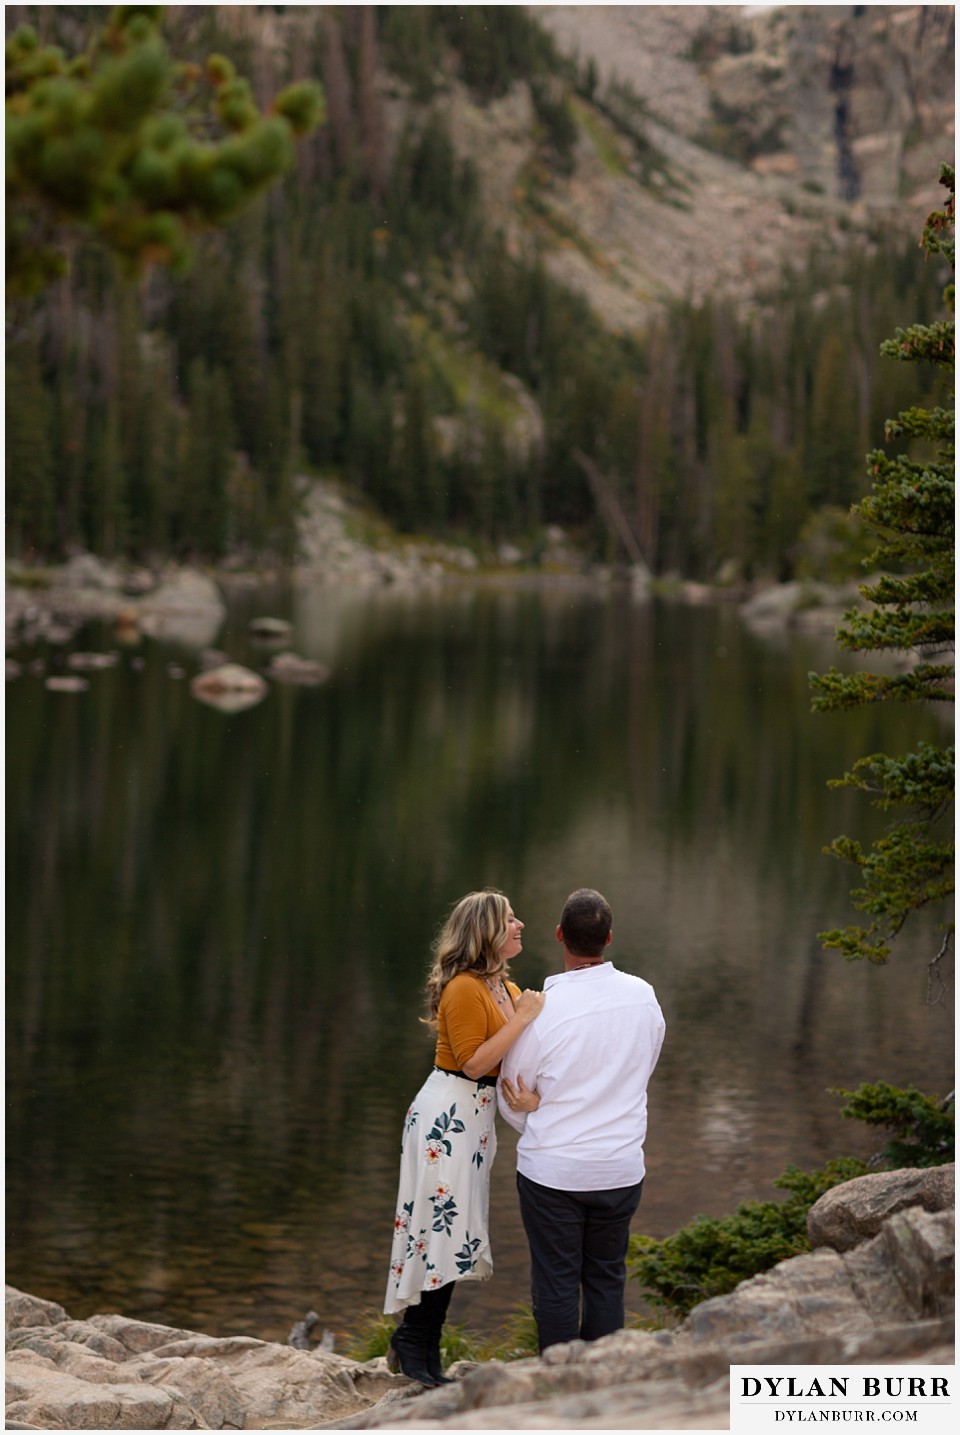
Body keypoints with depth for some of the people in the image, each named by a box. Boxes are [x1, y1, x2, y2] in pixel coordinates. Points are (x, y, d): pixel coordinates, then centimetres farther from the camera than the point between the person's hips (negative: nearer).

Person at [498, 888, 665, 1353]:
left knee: (556, 1284, 6)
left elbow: (511, 1100, -2)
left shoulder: (541, 1010, -15)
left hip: (552, 1170, -3)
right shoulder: (643, 996, -4)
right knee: (606, 1280, 14)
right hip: (621, 1168, 3)